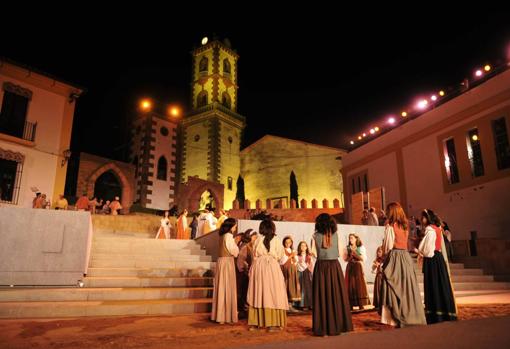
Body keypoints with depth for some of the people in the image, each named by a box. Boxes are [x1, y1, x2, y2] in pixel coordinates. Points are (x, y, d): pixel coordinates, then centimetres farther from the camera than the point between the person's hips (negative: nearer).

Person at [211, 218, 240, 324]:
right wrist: (236, 242, 3)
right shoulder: (229, 236, -14)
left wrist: (234, 242, 12)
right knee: (228, 289, -1)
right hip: (227, 262, -9)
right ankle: (227, 316, 5)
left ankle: (219, 314, 20)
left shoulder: (222, 236, 11)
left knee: (221, 288, 13)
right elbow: (235, 252, -12)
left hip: (221, 261, 9)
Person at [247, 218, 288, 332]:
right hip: (272, 267, -3)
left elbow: (254, 255, 5)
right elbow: (279, 256, 0)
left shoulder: (258, 239, 2)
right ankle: (272, 323, 2)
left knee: (257, 294, 10)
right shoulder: (276, 240, -4)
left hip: (258, 267, 3)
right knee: (272, 293, 3)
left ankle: (254, 323, 16)